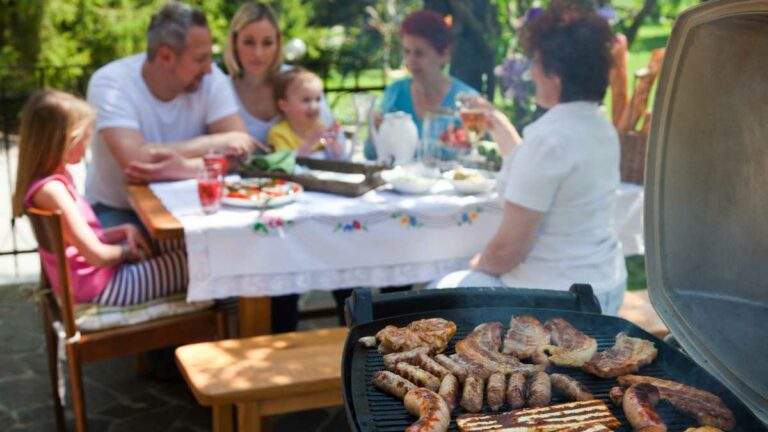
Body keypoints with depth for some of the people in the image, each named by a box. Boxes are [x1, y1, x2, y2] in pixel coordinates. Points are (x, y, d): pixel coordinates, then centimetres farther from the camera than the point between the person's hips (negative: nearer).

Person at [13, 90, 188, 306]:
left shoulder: (57, 179, 7)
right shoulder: (51, 189, -24)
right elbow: (97, 255, -25)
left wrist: (124, 231, 0)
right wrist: (127, 251, -6)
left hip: (97, 275, 11)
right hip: (97, 287, -11)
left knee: (181, 249, 15)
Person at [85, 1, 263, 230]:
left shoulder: (211, 79, -9)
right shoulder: (109, 83, -19)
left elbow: (241, 152, -15)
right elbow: (135, 159, -31)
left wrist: (186, 168, -34)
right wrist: (214, 143, -24)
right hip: (117, 209, -3)